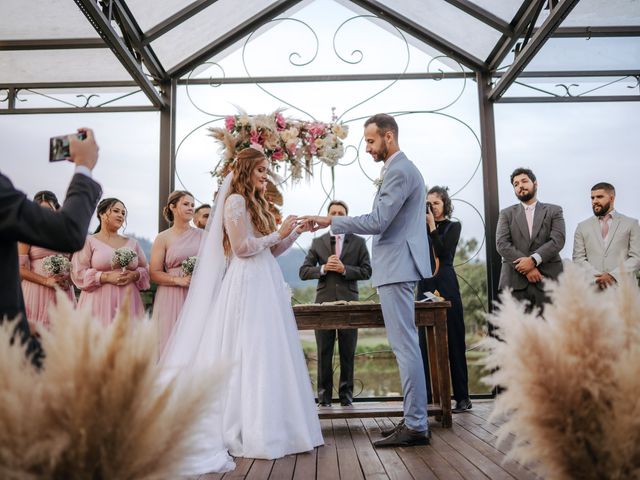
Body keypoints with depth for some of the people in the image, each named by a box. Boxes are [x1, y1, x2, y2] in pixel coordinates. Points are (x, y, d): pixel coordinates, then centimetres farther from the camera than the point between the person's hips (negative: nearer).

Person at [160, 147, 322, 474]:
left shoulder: (256, 204, 20)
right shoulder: (235, 201, -6)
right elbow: (241, 248, -14)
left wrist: (295, 233, 6)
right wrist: (278, 233, -10)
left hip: (266, 283, 9)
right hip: (248, 284, -9)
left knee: (267, 353, 8)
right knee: (249, 354, -5)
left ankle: (269, 427, 16)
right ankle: (249, 432, 3)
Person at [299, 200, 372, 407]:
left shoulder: (358, 242, 9)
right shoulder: (317, 242, 11)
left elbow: (366, 271, 2)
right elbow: (303, 271, 6)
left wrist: (344, 269, -12)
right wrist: (323, 268, -12)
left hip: (348, 301, 0)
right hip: (324, 301, 1)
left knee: (348, 352, 5)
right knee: (324, 351, 4)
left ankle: (346, 393, 15)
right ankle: (324, 394, 12)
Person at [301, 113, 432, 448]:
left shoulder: (399, 172, -13)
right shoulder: (402, 169, 20)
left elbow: (377, 222, -19)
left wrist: (330, 221, -15)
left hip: (396, 269, -11)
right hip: (398, 267, 11)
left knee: (405, 345, -7)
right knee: (405, 344, 12)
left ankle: (416, 426, 0)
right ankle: (415, 420, 20)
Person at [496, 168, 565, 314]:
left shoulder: (554, 211, 14)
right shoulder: (506, 213, 15)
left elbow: (558, 240, 0)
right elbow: (502, 244, 2)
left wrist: (534, 260, -14)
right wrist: (527, 269, -9)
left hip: (548, 278, 0)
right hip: (515, 281, 0)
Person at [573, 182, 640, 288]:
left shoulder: (631, 224, 10)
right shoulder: (582, 227, 13)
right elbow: (578, 259, 6)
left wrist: (612, 275, -10)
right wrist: (596, 276, -10)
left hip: (622, 286, -1)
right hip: (592, 287, 1)